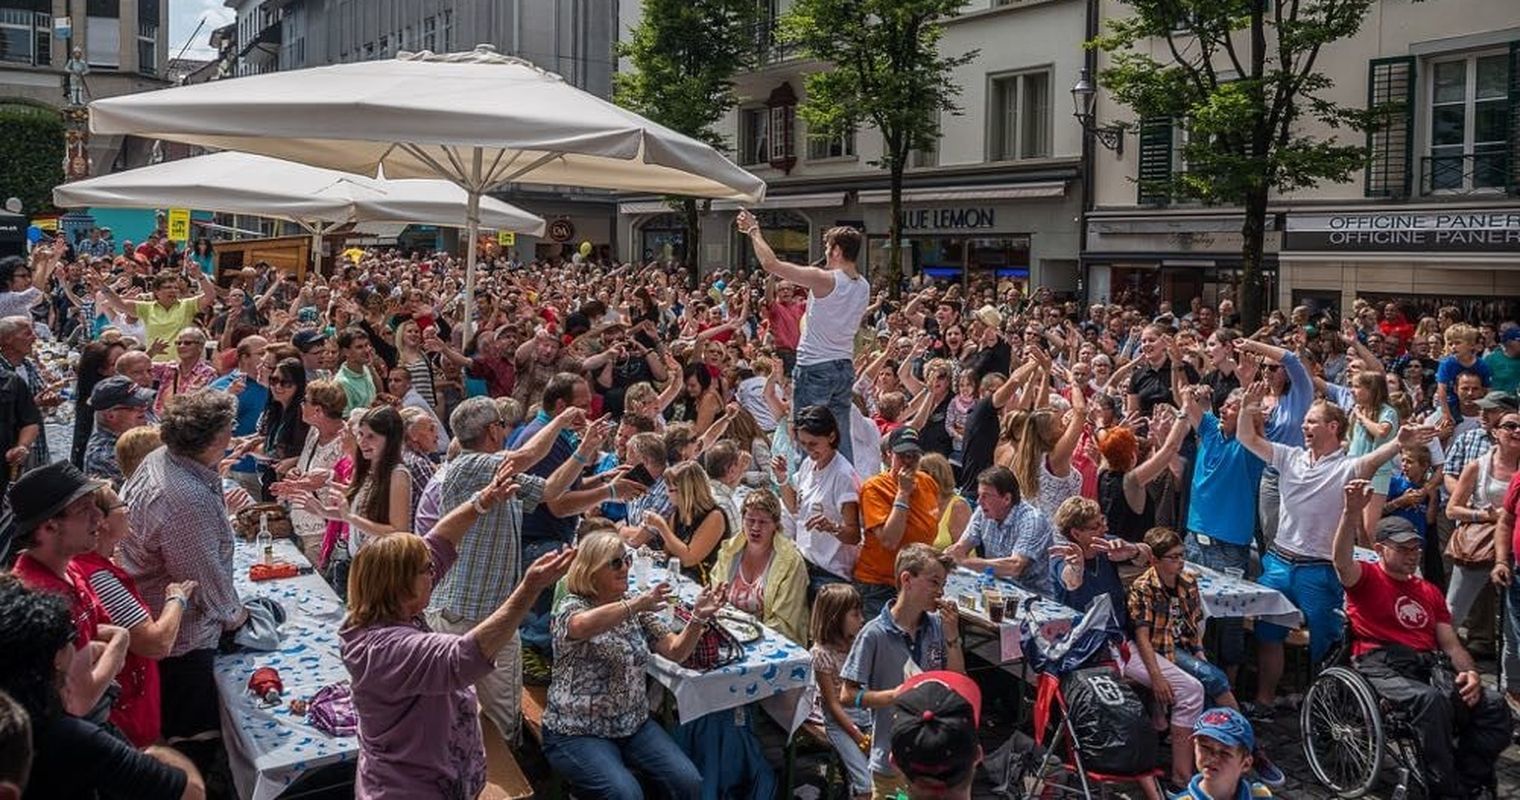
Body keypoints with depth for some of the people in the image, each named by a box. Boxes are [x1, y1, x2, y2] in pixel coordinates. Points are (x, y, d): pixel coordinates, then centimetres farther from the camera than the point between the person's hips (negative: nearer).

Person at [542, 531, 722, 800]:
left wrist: (698, 617, -15)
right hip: (578, 733, -5)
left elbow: (676, 651, 3)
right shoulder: (572, 607, -11)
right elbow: (581, 626, -37)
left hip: (634, 725, 6)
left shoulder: (635, 610, 8)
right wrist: (637, 604, -44)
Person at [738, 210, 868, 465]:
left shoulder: (824, 280, -16)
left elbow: (770, 263, -16)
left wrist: (754, 231, -2)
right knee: (840, 435, 11)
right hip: (845, 367, 7)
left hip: (814, 368, -7)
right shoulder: (864, 287, 6)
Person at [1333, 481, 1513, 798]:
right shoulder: (1366, 578, 9)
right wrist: (1351, 512, -32)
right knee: (1431, 700, -36)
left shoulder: (1430, 592, 28)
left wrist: (1470, 673, 0)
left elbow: (1451, 644, 23)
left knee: (1494, 707, -18)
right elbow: (1342, 561, -16)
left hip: (1430, 664, 6)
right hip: (1382, 664, -6)